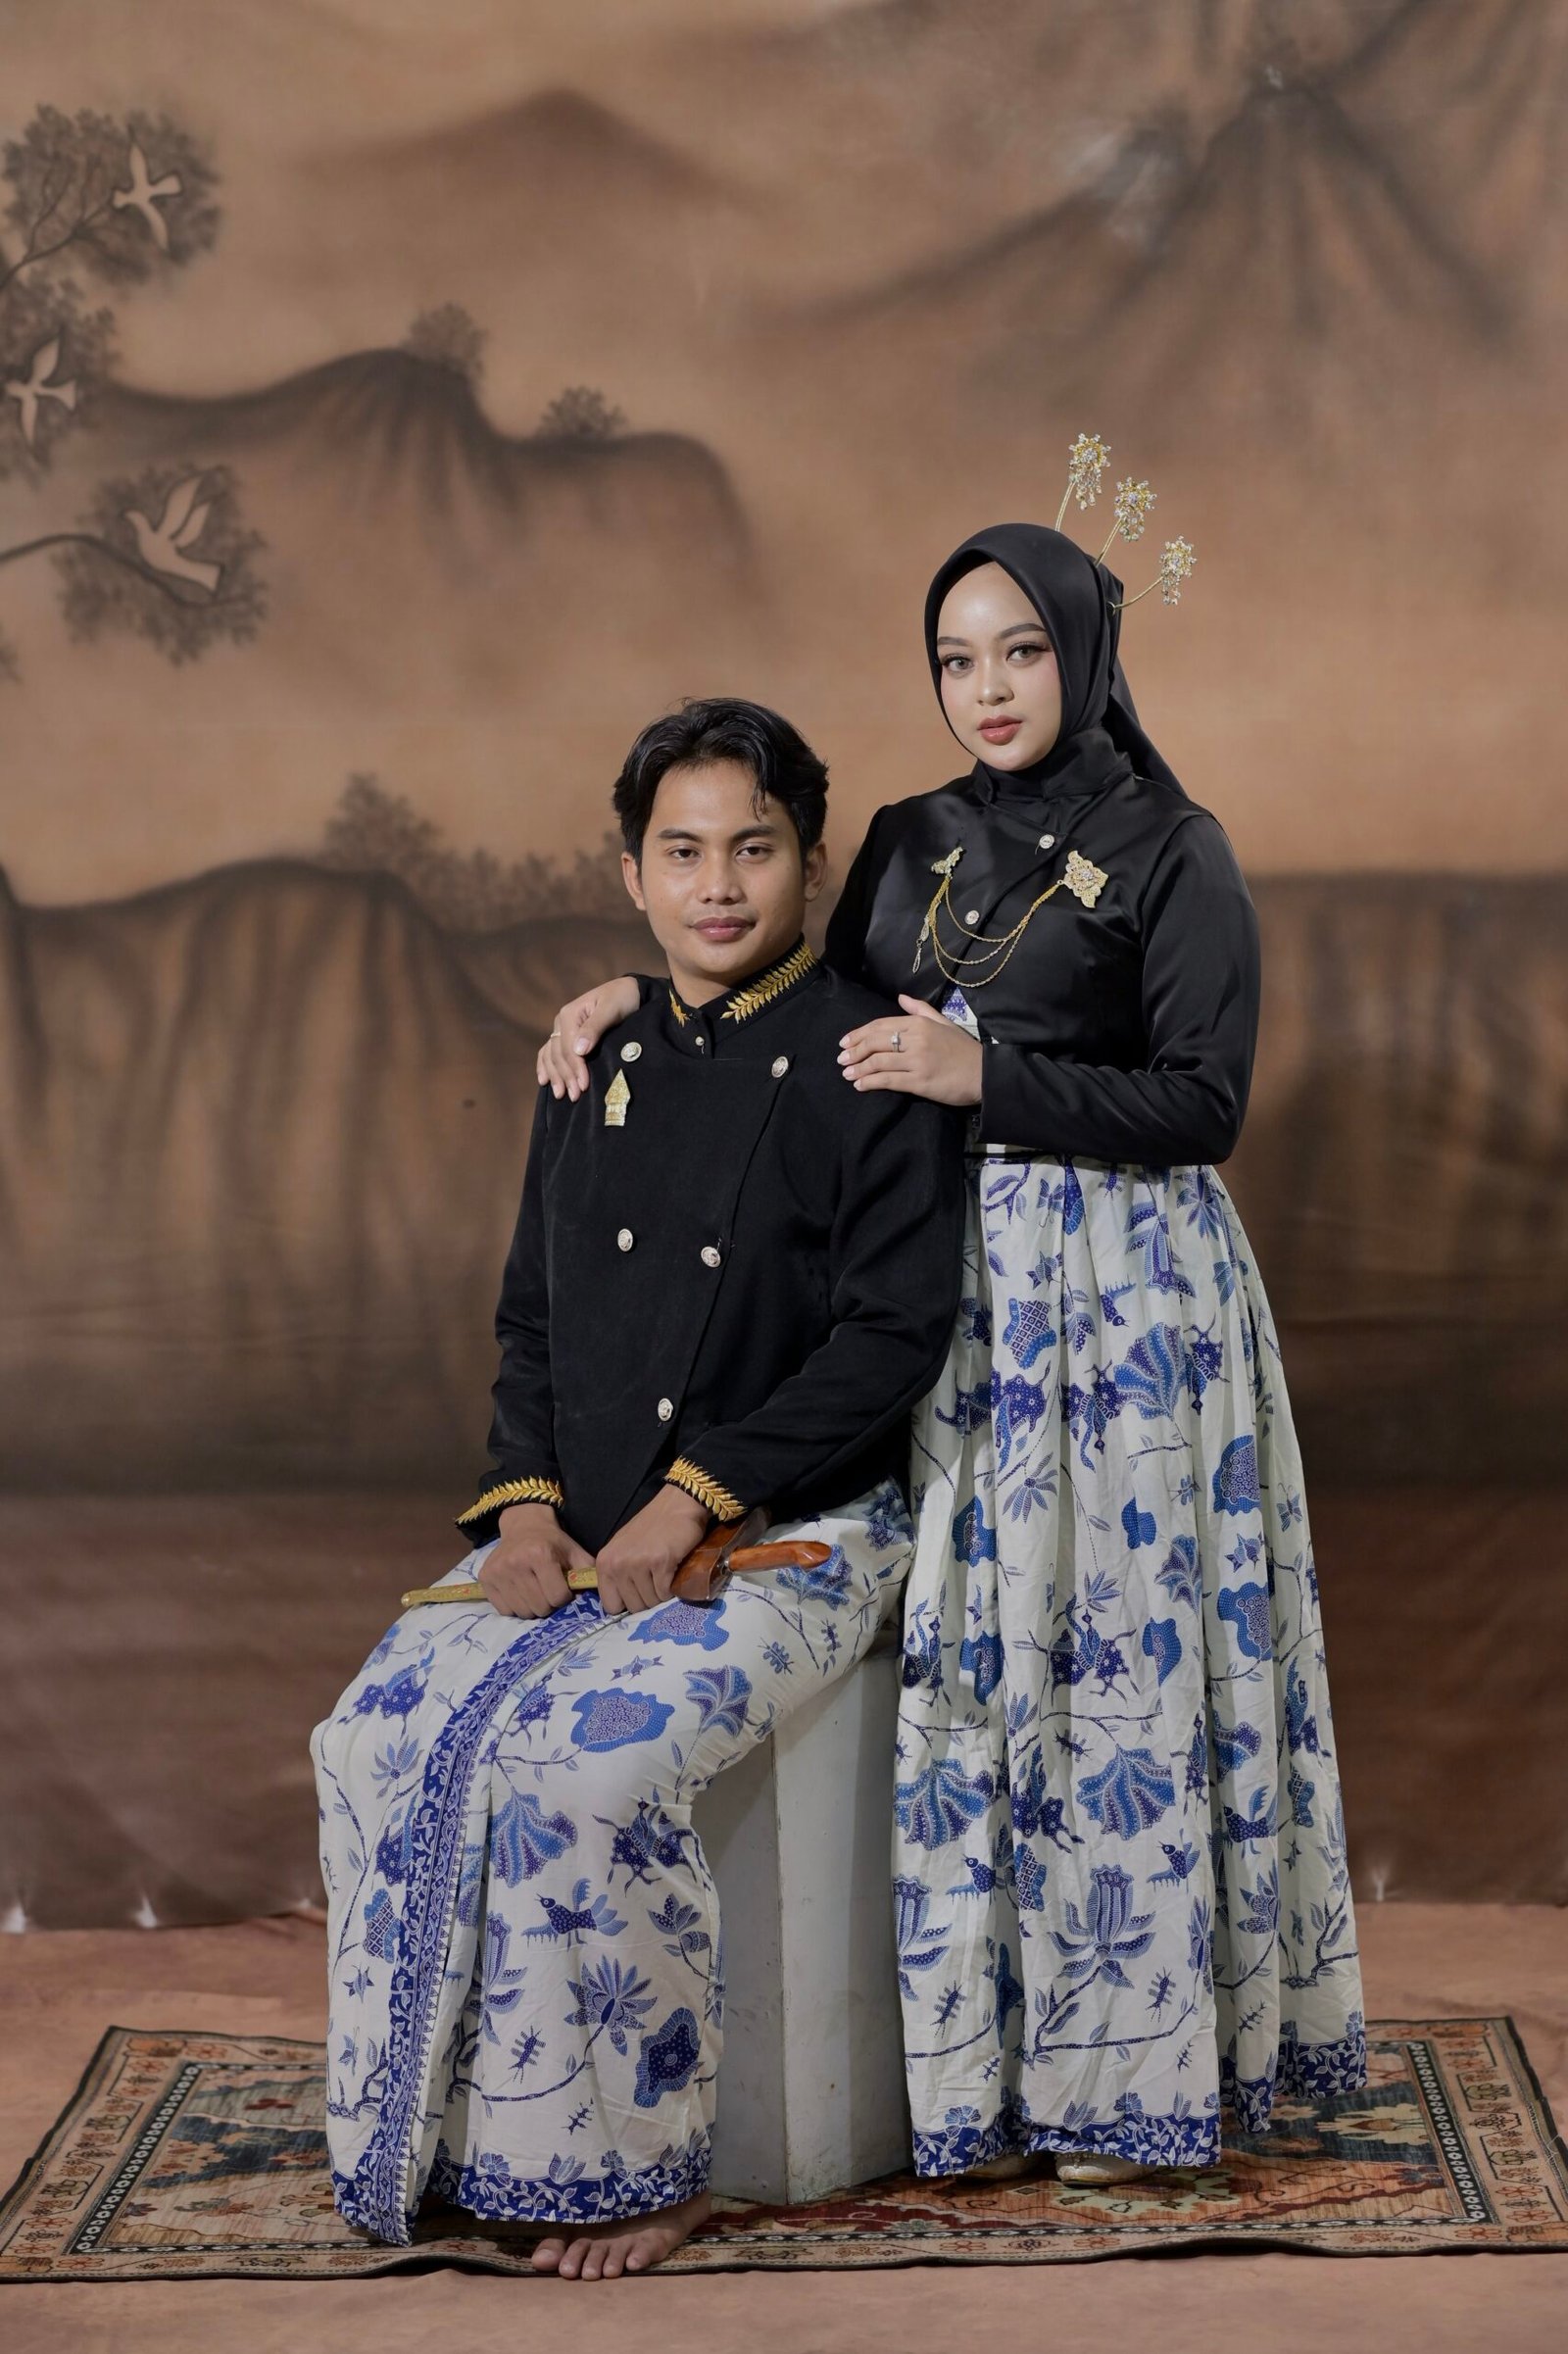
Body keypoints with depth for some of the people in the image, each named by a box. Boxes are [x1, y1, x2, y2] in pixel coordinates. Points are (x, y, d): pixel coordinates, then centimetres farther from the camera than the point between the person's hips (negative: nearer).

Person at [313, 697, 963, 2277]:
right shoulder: (598, 1063, 12)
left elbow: (893, 1334, -13)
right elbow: (531, 1315, 15)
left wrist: (693, 1497, -17)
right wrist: (527, 1503, -2)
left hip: (795, 1535, -6)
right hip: (578, 1532, 6)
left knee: (584, 1759, -28)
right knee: (380, 1736, -15)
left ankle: (637, 2164, -10)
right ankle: (448, 2133, -2)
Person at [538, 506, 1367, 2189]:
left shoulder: (1171, 854, -5)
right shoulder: (910, 844, 12)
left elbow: (1202, 1104, -11)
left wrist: (985, 1074, -18)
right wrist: (645, 992, 9)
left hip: (1122, 1292, -5)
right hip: (949, 1289, 5)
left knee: (1118, 1640, -1)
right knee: (968, 1649, 6)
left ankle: (1129, 2055, 12)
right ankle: (987, 2045, 18)